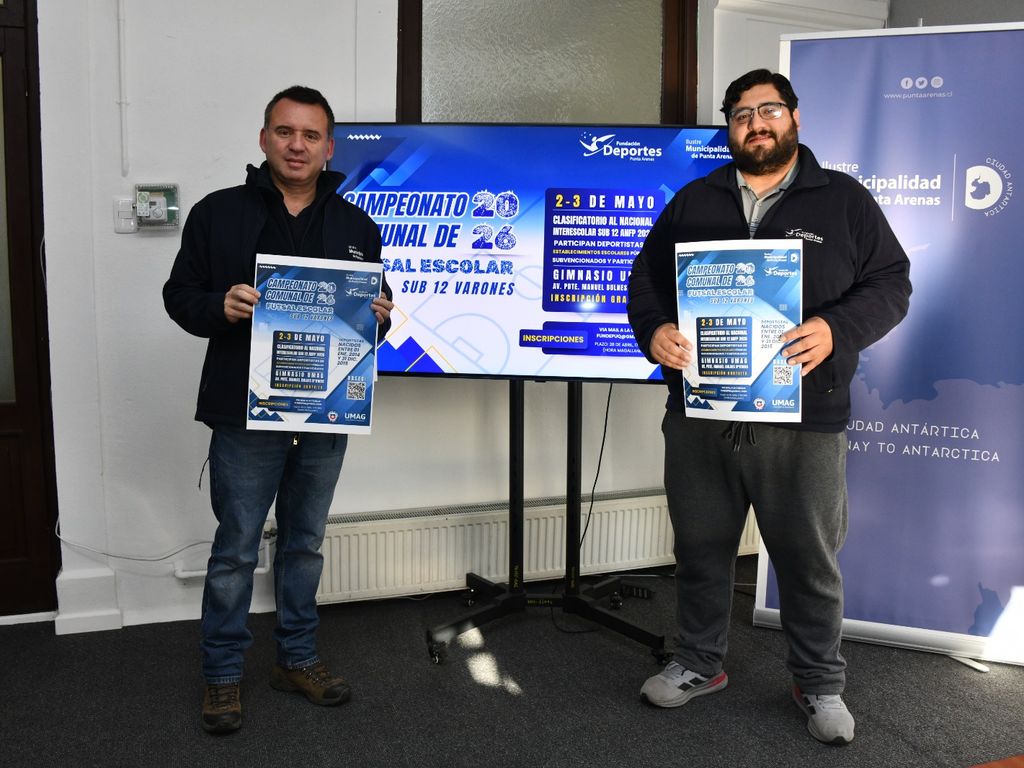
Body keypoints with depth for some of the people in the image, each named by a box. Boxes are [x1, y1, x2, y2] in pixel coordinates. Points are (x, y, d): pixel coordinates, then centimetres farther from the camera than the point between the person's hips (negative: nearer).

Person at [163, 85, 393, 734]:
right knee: (236, 548, 5)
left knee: (305, 542, 16)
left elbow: (377, 311, 15)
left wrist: (379, 317, -9)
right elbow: (180, 295, 2)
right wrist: (221, 308, -19)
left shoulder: (357, 226, 9)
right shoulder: (219, 213, 0)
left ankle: (298, 658, 32)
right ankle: (223, 674, 22)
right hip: (246, 411, -3)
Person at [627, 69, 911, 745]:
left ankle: (821, 683, 28)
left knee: (810, 557, 8)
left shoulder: (844, 200, 5)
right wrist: (653, 330, -9)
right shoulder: (694, 201, 12)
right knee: (701, 547, 14)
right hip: (699, 413, 3)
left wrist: (836, 330, -18)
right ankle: (700, 664, 33)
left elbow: (891, 283, 1)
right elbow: (647, 275, 12)